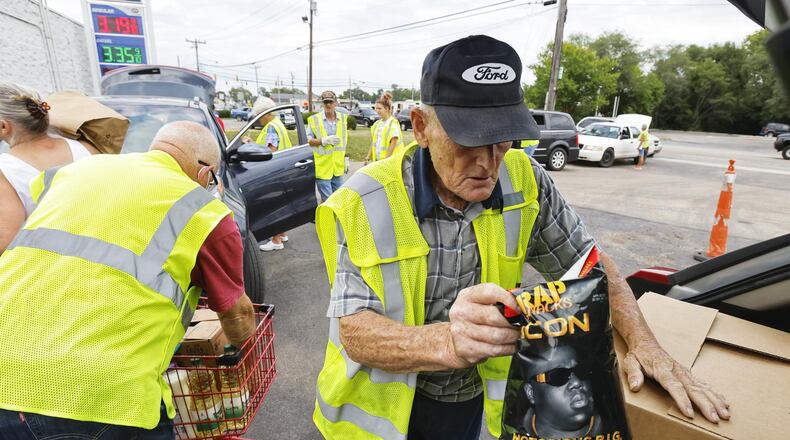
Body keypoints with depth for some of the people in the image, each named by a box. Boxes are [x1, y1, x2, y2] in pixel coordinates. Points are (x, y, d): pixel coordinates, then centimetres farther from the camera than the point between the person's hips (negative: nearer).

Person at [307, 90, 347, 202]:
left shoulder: (342, 118, 10)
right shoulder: (314, 119, -6)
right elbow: (308, 141, -6)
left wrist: (346, 158, 16)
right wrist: (324, 140, -22)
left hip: (338, 166, 5)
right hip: (322, 166, -5)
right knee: (327, 199, -5)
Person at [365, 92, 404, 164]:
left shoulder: (393, 123, -10)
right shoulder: (377, 123, 12)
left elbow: (393, 144, -15)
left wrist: (386, 159, -18)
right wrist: (368, 157, 12)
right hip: (377, 160, 7)